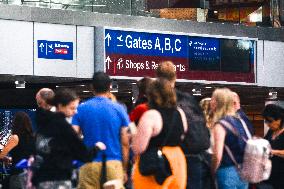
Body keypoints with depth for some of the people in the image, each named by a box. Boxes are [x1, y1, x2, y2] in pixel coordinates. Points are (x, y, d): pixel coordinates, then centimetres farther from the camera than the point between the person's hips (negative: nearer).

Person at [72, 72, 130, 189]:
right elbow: (125, 143, 1)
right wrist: (124, 169, 11)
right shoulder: (118, 109, 1)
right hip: (113, 164, 0)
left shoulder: (81, 108, 2)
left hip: (89, 165, 0)